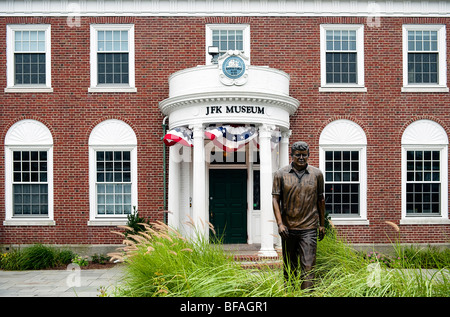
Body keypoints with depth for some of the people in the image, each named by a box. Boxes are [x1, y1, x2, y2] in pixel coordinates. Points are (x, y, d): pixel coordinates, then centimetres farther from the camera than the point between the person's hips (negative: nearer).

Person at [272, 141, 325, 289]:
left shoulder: (317, 174, 6)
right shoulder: (281, 174, 2)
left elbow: (320, 200, 12)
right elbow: (275, 199, 0)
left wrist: (322, 224, 13)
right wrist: (280, 223, -9)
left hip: (309, 228, -1)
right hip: (288, 228, 1)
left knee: (308, 266, -6)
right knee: (289, 266, 13)